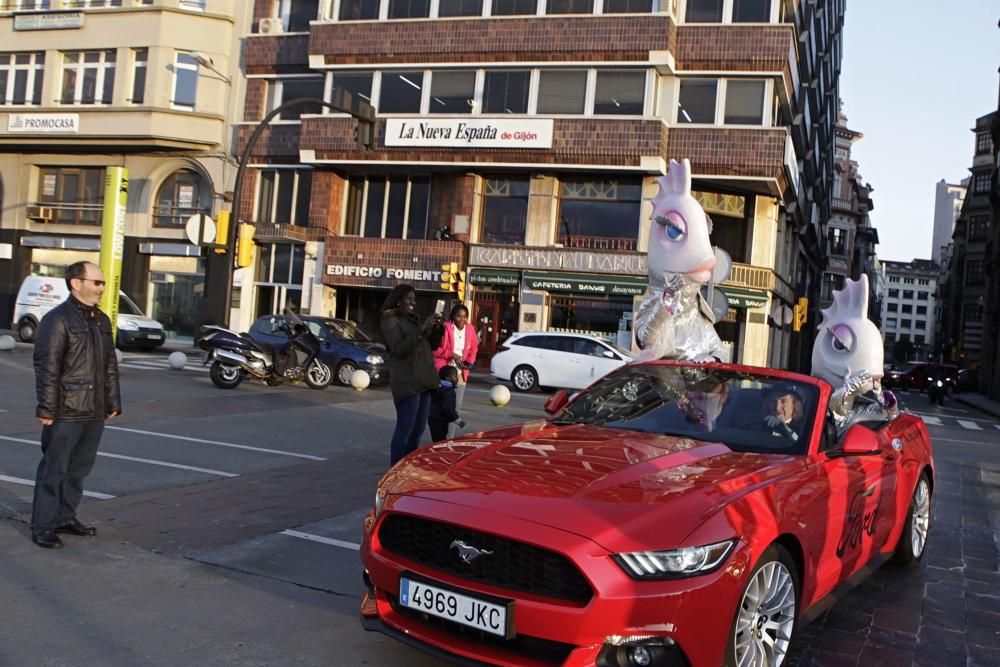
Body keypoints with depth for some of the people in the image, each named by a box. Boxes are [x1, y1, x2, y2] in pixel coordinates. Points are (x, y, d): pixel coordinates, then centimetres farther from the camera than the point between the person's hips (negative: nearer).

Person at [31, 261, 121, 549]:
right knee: (53, 470, 1)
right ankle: (43, 526, 9)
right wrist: (46, 409, -16)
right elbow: (46, 368, -14)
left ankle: (65, 516, 26)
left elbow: (111, 366, 19)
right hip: (65, 412, -7)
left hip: (94, 413, 7)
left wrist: (113, 402, 16)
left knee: (79, 469, 14)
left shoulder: (102, 320, 15)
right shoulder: (57, 319, -10)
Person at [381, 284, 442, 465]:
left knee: (418, 429, 11)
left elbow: (433, 345, 19)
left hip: (423, 380, 8)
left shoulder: (414, 319, 18)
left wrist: (437, 328, -1)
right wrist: (422, 329, -23)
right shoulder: (390, 321, -5)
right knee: (405, 429, -10)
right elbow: (399, 348, -18)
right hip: (407, 382, -8)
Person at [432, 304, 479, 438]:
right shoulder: (445, 328, -12)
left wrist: (470, 362, -2)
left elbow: (473, 349, 15)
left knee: (456, 406, 12)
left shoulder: (470, 330, 4)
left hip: (461, 373, 6)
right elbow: (436, 348, -11)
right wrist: (452, 355, -18)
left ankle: (450, 437, 23)